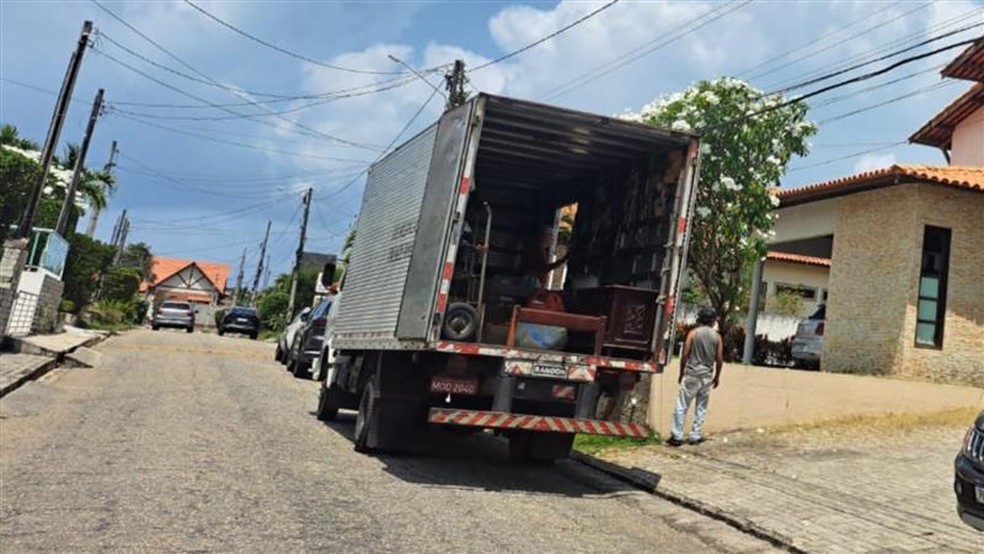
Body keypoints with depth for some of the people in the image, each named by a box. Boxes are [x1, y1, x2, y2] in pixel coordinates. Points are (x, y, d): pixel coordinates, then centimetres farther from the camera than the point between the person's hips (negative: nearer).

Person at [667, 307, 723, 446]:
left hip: (691, 374, -2)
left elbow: (685, 355, -7)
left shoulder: (693, 333, -4)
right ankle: (695, 436, 14)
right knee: (701, 407, 12)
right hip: (707, 376, 2)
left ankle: (677, 436, -1)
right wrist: (717, 377, 14)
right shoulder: (717, 337, 1)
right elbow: (719, 359, 1)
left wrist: (681, 373, 4)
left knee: (682, 406, 1)